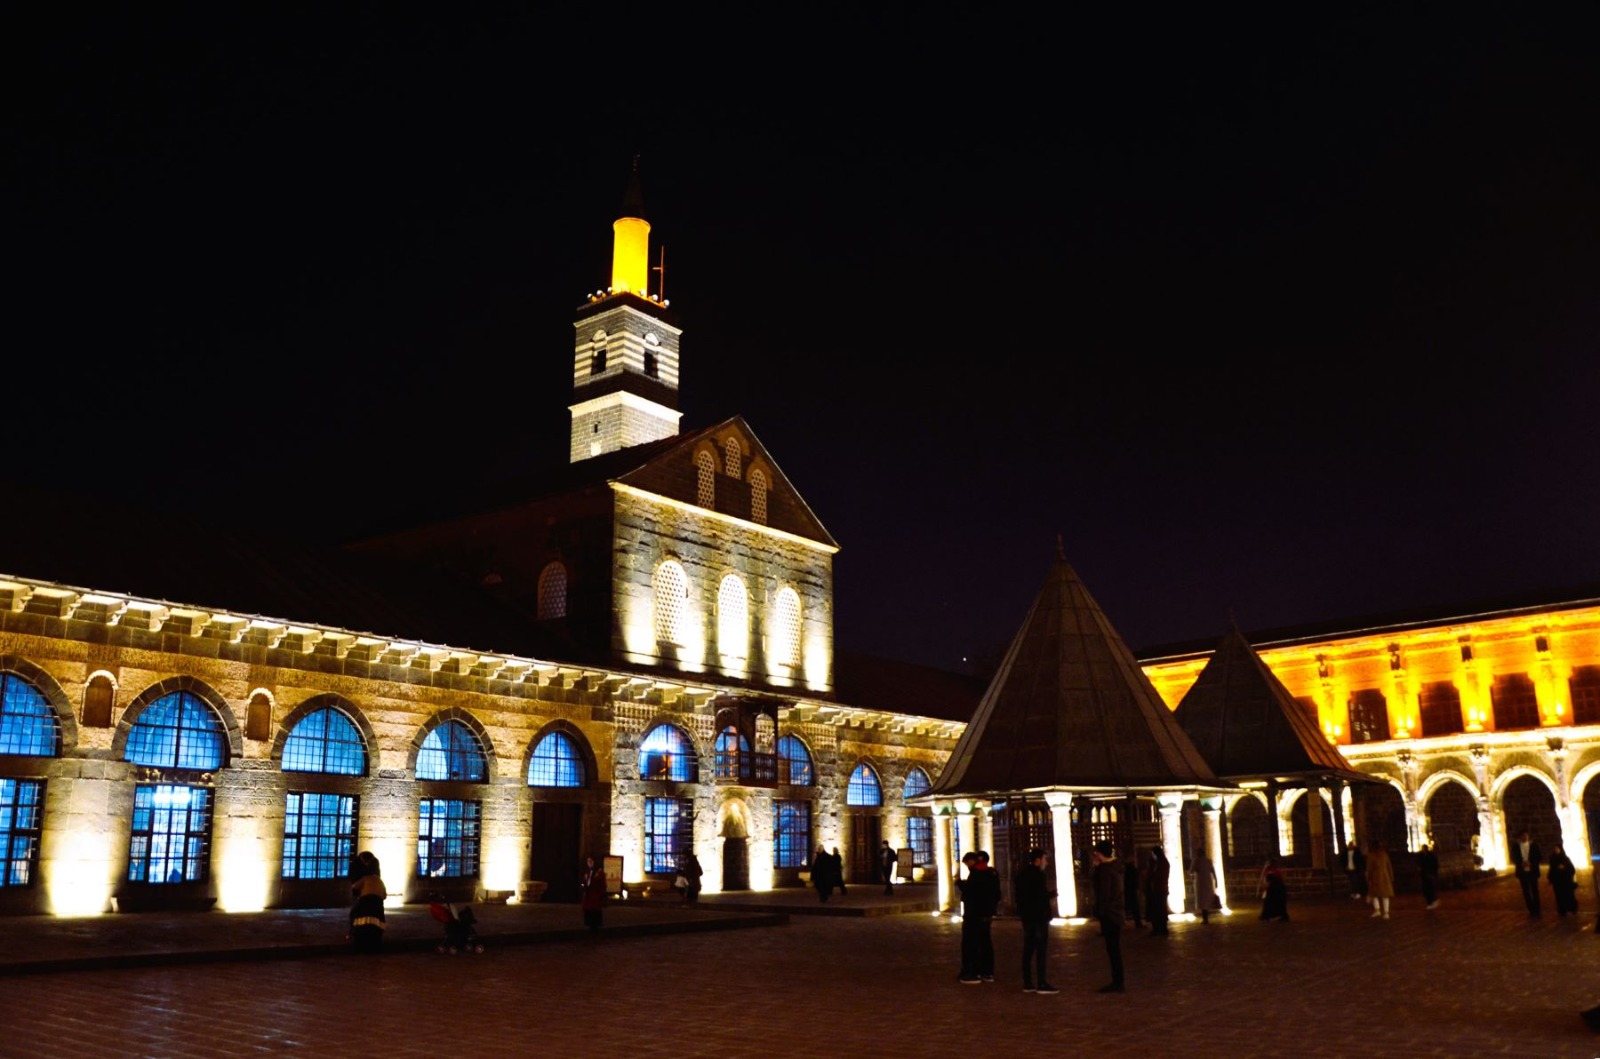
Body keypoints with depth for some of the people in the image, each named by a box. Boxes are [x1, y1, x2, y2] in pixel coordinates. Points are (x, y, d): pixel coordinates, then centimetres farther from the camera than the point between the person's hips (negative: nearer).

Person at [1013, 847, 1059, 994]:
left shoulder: (1020, 876, 11)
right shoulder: (1039, 875, -15)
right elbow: (1042, 896, -22)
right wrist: (1052, 893, -2)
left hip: (1026, 916, 8)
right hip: (1039, 916, -8)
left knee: (1028, 949, 10)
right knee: (1041, 950, -6)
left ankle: (1027, 983, 11)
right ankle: (1042, 984, -7)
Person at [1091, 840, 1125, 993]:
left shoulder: (1105, 870, -17)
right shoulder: (1116, 867, 12)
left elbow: (1104, 894, -20)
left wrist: (1100, 913, -16)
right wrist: (1097, 867, 10)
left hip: (1109, 915, -10)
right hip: (1117, 913, 10)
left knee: (1113, 950, -6)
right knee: (1115, 949, 15)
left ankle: (1117, 983, -5)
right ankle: (1117, 981, 21)